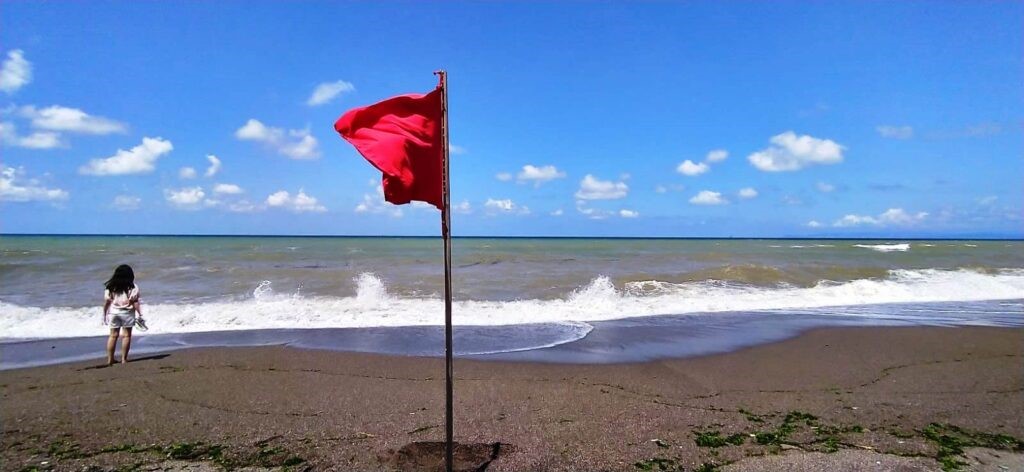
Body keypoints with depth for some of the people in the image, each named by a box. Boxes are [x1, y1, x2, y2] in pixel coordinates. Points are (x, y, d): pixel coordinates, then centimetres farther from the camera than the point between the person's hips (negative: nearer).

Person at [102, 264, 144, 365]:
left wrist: (104, 315, 13)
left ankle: (110, 359, 13)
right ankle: (124, 359, 3)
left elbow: (106, 302, 4)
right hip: (127, 313, -3)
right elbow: (135, 302, -11)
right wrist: (139, 314, -7)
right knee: (126, 335, 3)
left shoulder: (110, 287, 3)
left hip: (113, 312, 3)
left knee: (113, 335, 10)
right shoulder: (132, 287, -8)